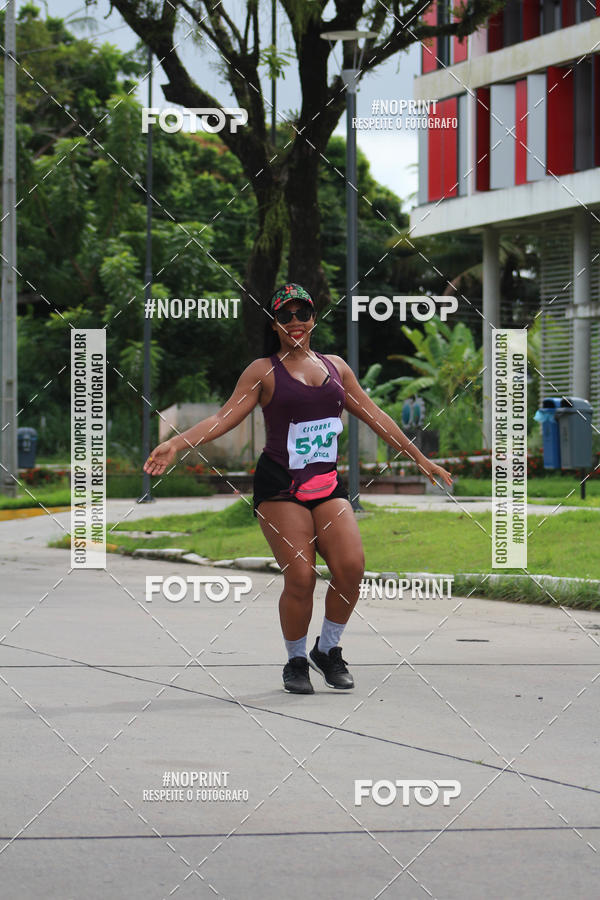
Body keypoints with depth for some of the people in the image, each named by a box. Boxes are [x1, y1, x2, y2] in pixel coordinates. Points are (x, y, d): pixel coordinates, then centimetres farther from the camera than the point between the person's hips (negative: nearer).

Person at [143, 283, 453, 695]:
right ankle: (296, 662, 8)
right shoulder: (264, 371, 3)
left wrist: (421, 459, 24)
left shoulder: (335, 366, 15)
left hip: (328, 484, 4)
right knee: (300, 576, -14)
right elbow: (225, 418, -4)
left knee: (351, 567, -14)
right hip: (280, 485, -4)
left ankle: (328, 650, 9)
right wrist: (175, 444, -18)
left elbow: (374, 416, 21)